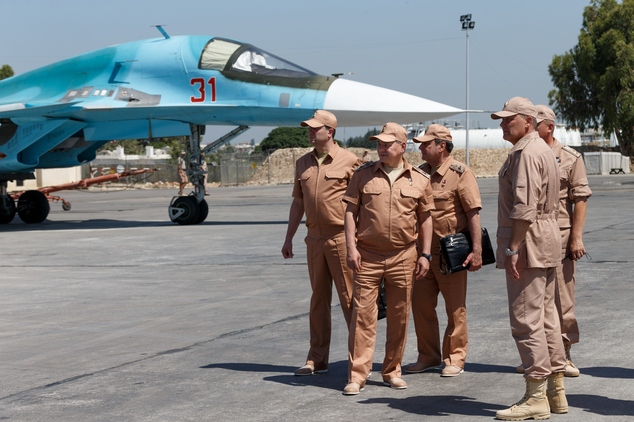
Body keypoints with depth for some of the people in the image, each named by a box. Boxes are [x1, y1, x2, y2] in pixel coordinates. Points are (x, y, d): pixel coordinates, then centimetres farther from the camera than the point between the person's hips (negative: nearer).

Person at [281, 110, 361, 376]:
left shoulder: (349, 161, -5)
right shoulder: (303, 163, 12)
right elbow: (298, 202, 18)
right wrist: (289, 239, 16)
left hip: (341, 237, -6)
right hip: (314, 239, 6)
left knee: (349, 298, -1)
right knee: (318, 299, 11)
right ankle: (317, 358, 16)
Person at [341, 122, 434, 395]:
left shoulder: (419, 180, 5)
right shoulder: (364, 175, 4)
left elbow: (425, 219, 9)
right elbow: (351, 212, 4)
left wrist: (425, 254, 5)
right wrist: (351, 247, -5)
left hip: (403, 256, 1)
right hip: (367, 255, -1)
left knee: (399, 317, 7)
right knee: (363, 314, -4)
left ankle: (392, 371, 20)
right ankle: (357, 375, -2)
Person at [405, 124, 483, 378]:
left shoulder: (460, 173, -9)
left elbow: (473, 213, -13)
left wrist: (476, 250, -20)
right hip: (423, 252, 7)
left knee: (456, 308, 4)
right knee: (421, 305, 9)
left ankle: (455, 359, 13)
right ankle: (428, 357, 21)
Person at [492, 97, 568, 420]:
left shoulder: (526, 153, -14)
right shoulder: (542, 150, 20)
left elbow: (524, 208, -23)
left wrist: (513, 249, -22)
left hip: (528, 244, -11)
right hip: (546, 244, 11)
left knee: (526, 320, -9)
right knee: (546, 317, 14)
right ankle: (556, 392, 19)